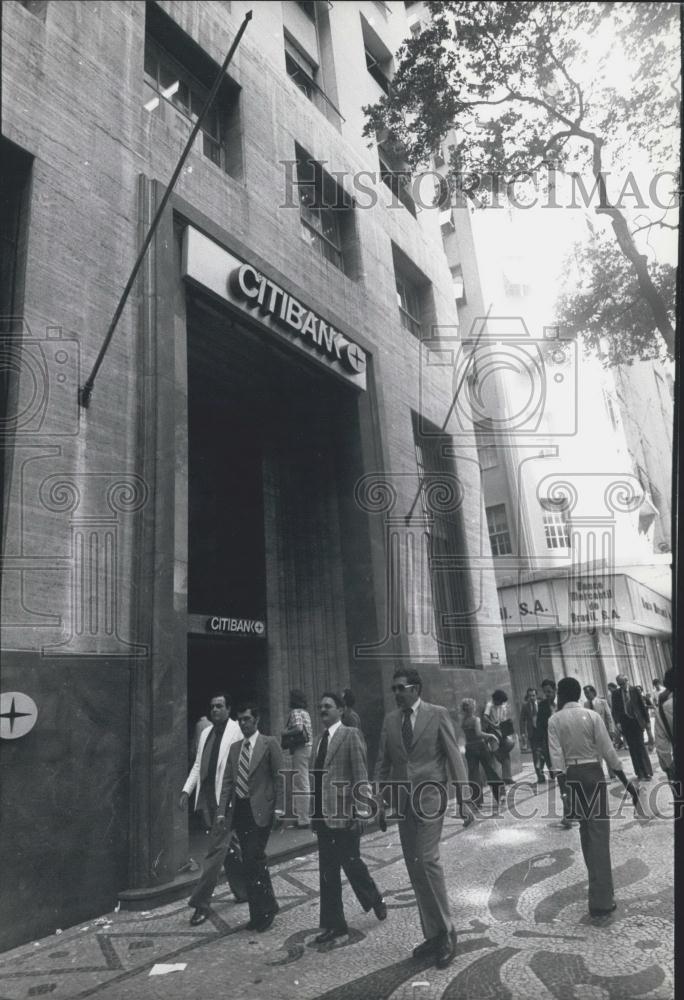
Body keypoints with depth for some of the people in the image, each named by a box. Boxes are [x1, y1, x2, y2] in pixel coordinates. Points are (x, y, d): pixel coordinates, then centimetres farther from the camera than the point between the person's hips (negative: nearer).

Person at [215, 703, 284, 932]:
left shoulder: (269, 744, -4)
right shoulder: (235, 748, 13)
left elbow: (279, 777, -5)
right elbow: (228, 781, 13)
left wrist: (279, 808, -10)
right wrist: (222, 811, 5)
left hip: (259, 810, -5)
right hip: (239, 810, 6)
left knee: (253, 860, -10)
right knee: (251, 863, 10)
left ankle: (264, 910, 8)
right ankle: (260, 912, 22)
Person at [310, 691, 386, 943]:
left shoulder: (350, 735, -9)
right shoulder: (320, 738, 12)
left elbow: (360, 773, -13)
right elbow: (315, 775, 13)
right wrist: (314, 812, 12)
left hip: (344, 814, -6)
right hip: (323, 815, 6)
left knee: (350, 861, 5)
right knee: (327, 870, 11)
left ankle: (375, 898, 33)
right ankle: (333, 923, 23)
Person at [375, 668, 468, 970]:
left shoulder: (438, 714, -5)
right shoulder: (390, 719, 6)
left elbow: (454, 756, -4)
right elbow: (383, 762, 10)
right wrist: (380, 799, 5)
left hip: (430, 795, -5)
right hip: (402, 799, 5)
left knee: (426, 860, -13)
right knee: (414, 867, 8)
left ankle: (444, 932, 4)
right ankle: (432, 935, 20)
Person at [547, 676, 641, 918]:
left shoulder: (554, 720, -2)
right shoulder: (592, 715, -4)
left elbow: (556, 754, -10)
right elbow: (608, 751, -7)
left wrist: (562, 784, -10)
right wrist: (626, 782, 1)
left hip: (571, 776, 2)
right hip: (594, 773, -2)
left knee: (586, 829, 19)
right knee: (599, 833, -3)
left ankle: (598, 884, 33)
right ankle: (601, 899, -9)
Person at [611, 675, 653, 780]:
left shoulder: (634, 690, -2)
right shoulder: (616, 693, 1)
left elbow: (642, 705, 2)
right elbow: (615, 709, 1)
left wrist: (646, 721, 1)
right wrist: (617, 722, -9)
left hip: (637, 721, -1)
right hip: (625, 723, 1)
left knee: (640, 746, -1)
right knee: (632, 748, 5)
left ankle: (647, 772, 7)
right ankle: (639, 772, 12)